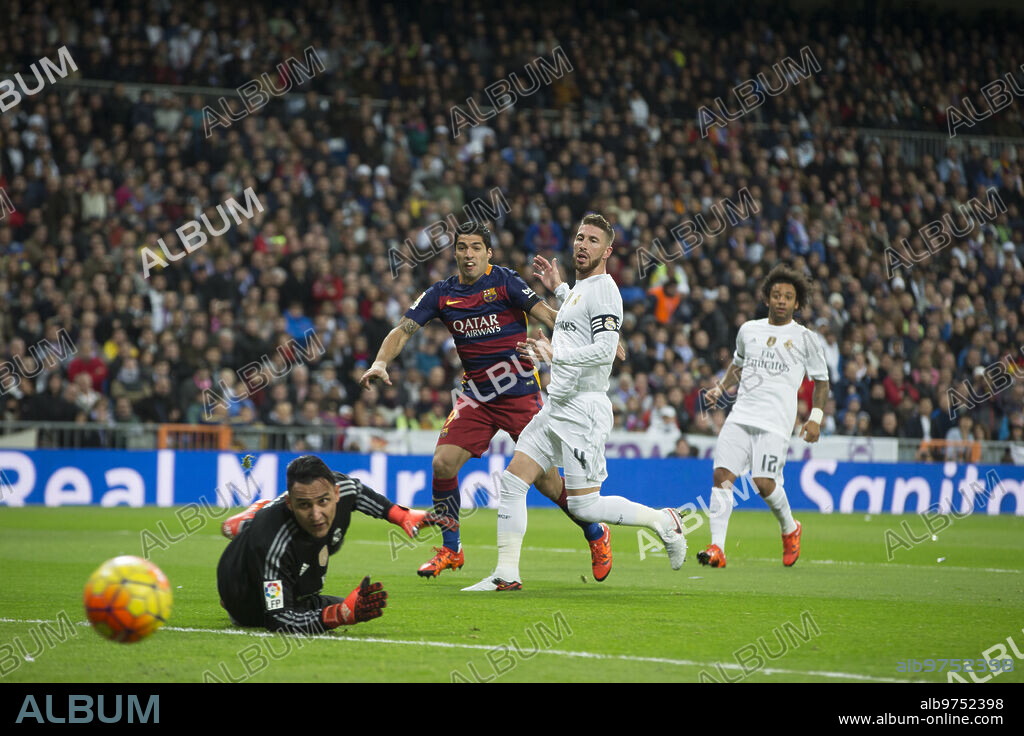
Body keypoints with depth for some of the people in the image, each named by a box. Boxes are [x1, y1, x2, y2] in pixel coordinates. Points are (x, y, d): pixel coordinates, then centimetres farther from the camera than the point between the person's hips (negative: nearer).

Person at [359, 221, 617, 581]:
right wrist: (380, 364, -16)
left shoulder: (504, 281, -6)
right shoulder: (441, 294, 4)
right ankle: (450, 550, 7)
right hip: (477, 396, 4)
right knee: (443, 463, -12)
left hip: (520, 392, -4)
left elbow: (547, 315, -11)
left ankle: (596, 535, 19)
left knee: (545, 478, -5)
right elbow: (402, 331, 2)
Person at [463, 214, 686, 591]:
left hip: (584, 408, -9)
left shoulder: (603, 289, -11)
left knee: (584, 506, -8)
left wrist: (555, 354, -25)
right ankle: (506, 574, 2)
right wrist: (559, 288, 34)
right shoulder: (580, 288, 17)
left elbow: (604, 349, -22)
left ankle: (663, 521, 9)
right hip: (555, 407, 9)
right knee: (512, 482, 1)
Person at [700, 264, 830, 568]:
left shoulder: (804, 338, 6)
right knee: (722, 475, -13)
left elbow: (821, 380, 12)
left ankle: (790, 529, 17)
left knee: (764, 482, -14)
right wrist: (720, 389, 17)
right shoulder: (748, 330, 16)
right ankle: (717, 548, -16)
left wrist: (816, 417, 1)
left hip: (776, 421, -3)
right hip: (741, 415, 4)